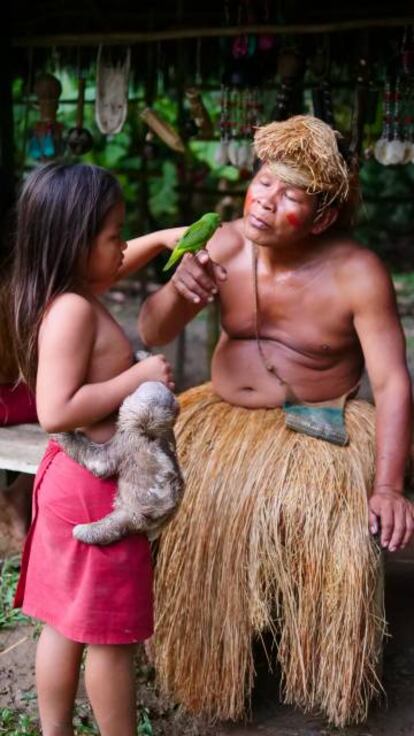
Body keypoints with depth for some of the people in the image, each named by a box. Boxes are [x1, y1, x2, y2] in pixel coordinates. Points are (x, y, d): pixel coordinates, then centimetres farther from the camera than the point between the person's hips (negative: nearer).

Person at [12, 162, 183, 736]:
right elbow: (57, 411, -30)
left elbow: (113, 266, 30)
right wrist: (139, 376, -24)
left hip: (70, 475, 10)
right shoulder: (73, 311, -23)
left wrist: (162, 239, 18)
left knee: (65, 622, 18)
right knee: (112, 635, 5)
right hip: (97, 487, -10)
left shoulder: (65, 294, 7)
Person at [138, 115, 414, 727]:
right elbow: (151, 334, -3)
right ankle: (206, 666, 9)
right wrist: (178, 289, -26)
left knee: (336, 531, -26)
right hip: (225, 419, 4)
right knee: (192, 519, -17)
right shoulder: (226, 245, -5)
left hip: (318, 429, -3)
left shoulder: (358, 274, -16)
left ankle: (320, 675, 3)